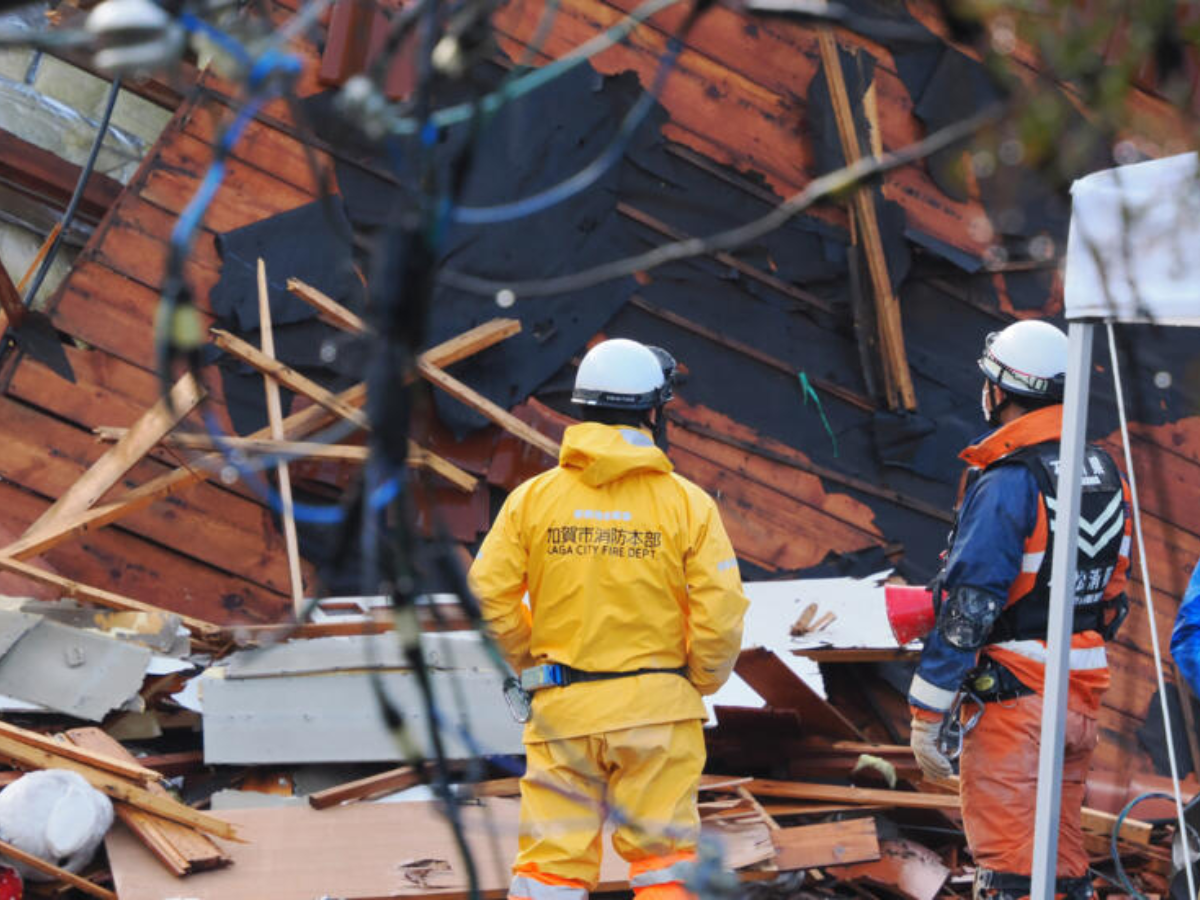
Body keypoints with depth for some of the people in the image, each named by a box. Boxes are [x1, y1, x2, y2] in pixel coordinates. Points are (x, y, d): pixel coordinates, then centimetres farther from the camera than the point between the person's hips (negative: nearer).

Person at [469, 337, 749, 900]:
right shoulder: (687, 503, -6)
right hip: (656, 707, -1)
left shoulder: (532, 498, -1)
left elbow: (488, 598, -4)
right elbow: (721, 616, -9)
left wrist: (527, 664, 12)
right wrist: (700, 683, 8)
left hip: (561, 709, 1)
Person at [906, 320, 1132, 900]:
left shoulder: (1007, 482, -16)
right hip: (1082, 693, 8)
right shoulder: (1104, 473, 10)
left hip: (1014, 694, -8)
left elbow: (970, 601, -19)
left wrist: (926, 710, -15)